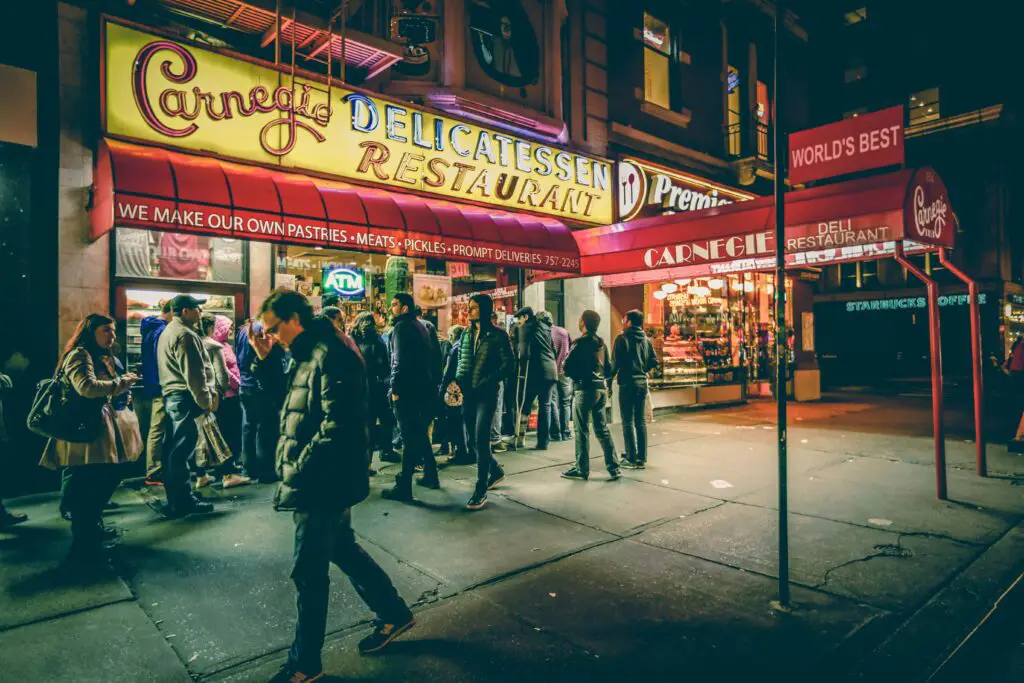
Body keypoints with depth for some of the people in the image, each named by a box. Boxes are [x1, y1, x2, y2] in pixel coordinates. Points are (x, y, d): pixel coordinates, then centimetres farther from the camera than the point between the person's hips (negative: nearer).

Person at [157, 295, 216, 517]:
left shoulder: (169, 331, 20)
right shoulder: (185, 335, -15)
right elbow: (193, 374, -19)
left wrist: (209, 391, 18)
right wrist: (206, 400, -11)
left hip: (171, 396, 11)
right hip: (185, 398, -11)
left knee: (174, 450, 14)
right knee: (181, 451, -5)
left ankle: (177, 498, 23)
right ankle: (181, 502, 1)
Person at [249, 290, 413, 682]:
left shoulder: (330, 353, -21)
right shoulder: (306, 353, 11)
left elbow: (337, 424, -26)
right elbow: (286, 401, 17)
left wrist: (297, 470, -19)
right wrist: (267, 360, 5)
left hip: (324, 481, -10)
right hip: (321, 479, 10)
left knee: (309, 573, 4)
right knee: (342, 550, 22)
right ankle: (394, 614, 39)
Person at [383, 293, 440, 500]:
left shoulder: (402, 326, -10)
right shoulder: (421, 326, 17)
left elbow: (399, 360, -18)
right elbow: (433, 355, 18)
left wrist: (395, 388, -15)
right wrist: (433, 381, 18)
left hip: (407, 389, -9)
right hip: (424, 387, 9)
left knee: (409, 437, -7)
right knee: (420, 433, 19)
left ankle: (404, 487, -1)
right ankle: (430, 475, 26)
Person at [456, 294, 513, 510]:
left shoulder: (498, 335, -4)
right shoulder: (466, 334, 12)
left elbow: (507, 363, -9)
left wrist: (485, 383, -16)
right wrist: (458, 382, 1)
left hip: (486, 394, -6)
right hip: (467, 394, 6)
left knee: (481, 440, -8)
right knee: (471, 442, 11)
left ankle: (480, 492, 3)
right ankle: (496, 471, 35)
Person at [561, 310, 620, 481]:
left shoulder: (580, 343, -12)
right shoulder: (601, 343, 10)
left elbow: (567, 368, -12)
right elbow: (608, 367, 13)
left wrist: (576, 375, 6)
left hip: (585, 390, -7)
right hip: (601, 389, 7)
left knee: (582, 431, 1)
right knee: (602, 429, 12)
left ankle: (582, 470, 7)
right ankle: (613, 468, 12)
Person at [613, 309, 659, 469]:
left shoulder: (622, 338, -9)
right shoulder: (646, 340, 8)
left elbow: (616, 362, -13)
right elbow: (654, 360, 7)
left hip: (627, 383, -5)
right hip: (642, 383, 6)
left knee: (628, 422, -1)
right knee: (641, 421, 10)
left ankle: (631, 459, 0)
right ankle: (642, 459, 13)